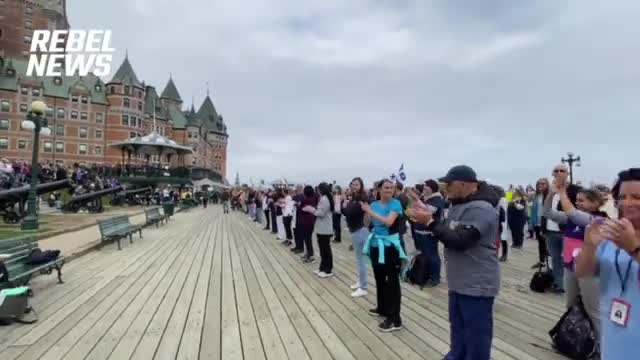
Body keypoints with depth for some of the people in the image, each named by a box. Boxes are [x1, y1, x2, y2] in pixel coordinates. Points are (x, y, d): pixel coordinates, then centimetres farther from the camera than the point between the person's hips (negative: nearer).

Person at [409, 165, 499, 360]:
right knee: (458, 330, 23)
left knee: (476, 336, 4)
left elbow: (459, 240, -29)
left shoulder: (480, 209, -23)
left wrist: (430, 222, -25)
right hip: (459, 282, 10)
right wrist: (427, 218, 1)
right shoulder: (458, 205, 10)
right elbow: (447, 232, 16)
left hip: (477, 285, -10)